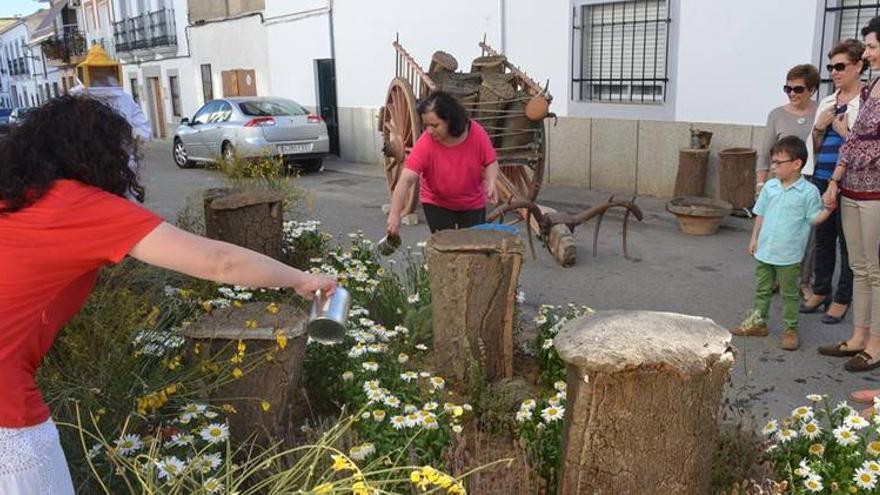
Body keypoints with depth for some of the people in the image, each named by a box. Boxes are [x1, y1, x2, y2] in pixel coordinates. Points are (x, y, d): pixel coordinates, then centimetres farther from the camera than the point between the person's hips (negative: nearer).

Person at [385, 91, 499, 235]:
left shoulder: (476, 133, -21)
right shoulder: (425, 143, -26)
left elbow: (491, 162, -6)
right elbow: (406, 181, -32)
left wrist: (491, 183, -27)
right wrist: (394, 215, -43)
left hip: (473, 203, 2)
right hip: (437, 204, -2)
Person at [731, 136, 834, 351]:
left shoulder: (808, 191, -11)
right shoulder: (769, 187, 2)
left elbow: (814, 219, -7)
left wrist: (828, 209, -24)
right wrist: (754, 238, 7)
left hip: (789, 255, -5)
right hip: (765, 251, 5)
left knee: (789, 293, 7)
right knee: (762, 289, 17)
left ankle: (791, 329, 19)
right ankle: (757, 322, 30)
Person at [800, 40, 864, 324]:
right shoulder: (827, 103, 14)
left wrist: (842, 130, -13)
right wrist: (819, 128, 1)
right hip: (821, 180, 6)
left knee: (848, 241, 3)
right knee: (822, 237, 15)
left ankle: (842, 299, 14)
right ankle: (820, 290, 27)